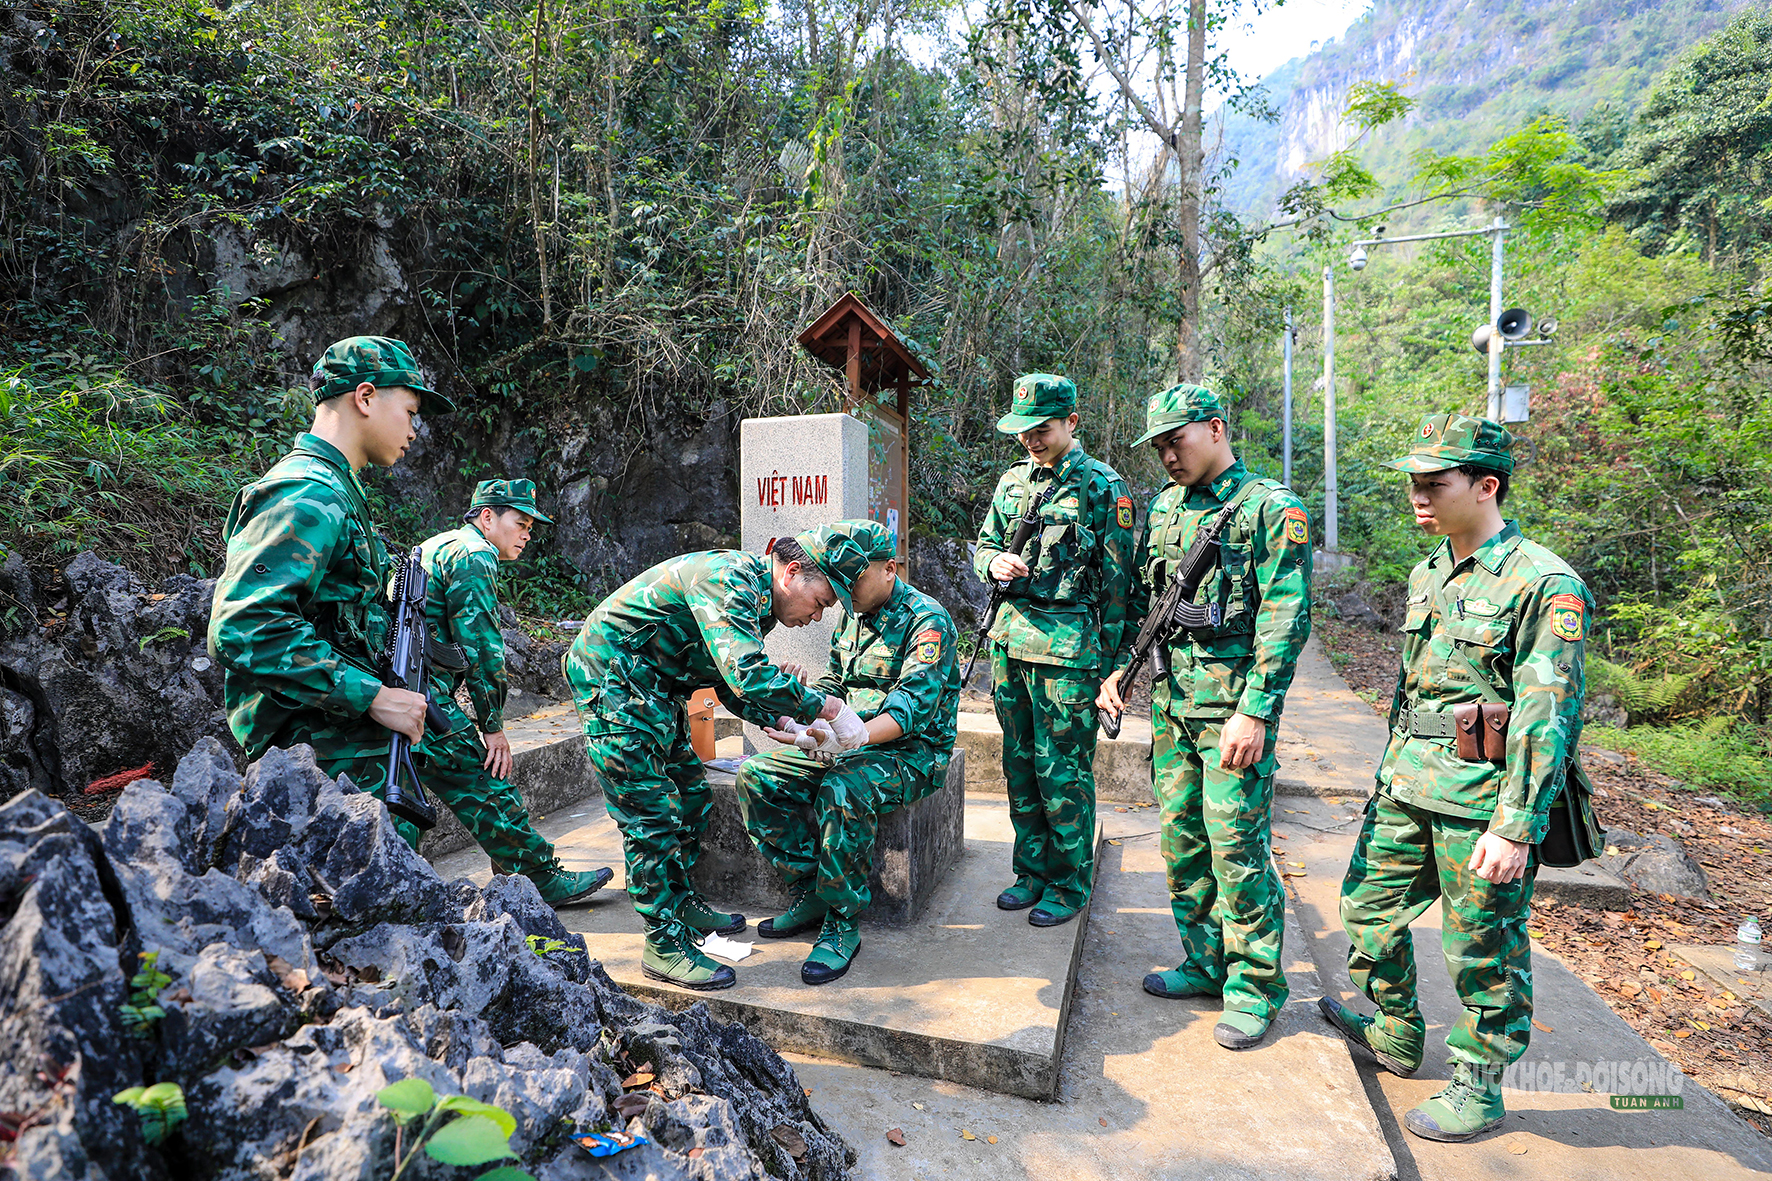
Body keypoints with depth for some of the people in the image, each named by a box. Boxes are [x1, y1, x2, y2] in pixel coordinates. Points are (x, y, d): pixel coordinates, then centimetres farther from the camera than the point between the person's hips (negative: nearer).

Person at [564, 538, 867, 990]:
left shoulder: (753, 596, 8)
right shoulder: (731, 579, -25)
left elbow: (732, 686, 13)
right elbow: (749, 677, -36)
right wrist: (828, 708, -27)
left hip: (650, 689, 10)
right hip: (614, 680, -10)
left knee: (692, 795, 16)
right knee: (652, 816, -7)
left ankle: (680, 902, 32)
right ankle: (665, 944, 4)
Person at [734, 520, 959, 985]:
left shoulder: (927, 620, -16)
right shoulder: (853, 615, 11)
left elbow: (910, 709, -27)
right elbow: (834, 684, 16)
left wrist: (839, 741, -40)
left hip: (911, 752, -8)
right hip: (848, 743, 8)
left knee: (841, 791, -37)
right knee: (756, 776, -8)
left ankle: (843, 924, -19)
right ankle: (810, 894, 1)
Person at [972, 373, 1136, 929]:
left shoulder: (1102, 487, -5)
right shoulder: (1011, 482, 13)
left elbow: (1116, 578, -5)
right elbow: (983, 545, 21)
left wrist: (1113, 660, -7)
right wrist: (994, 562, -5)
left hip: (1068, 643, -6)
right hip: (1010, 635, 6)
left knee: (1063, 769, 0)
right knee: (1020, 761, 13)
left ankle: (1071, 883, 17)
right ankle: (1032, 871, 28)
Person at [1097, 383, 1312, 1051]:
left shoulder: (1271, 508, -7)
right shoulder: (1164, 506, 13)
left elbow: (1286, 620, -12)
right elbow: (1140, 600, 19)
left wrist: (1255, 711, -18)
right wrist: (1120, 668, 8)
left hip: (1236, 701, -7)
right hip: (1173, 695, 7)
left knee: (1238, 845, -2)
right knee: (1180, 835, 12)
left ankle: (1254, 986, 16)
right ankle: (1205, 963, 29)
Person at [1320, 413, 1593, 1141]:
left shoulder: (1546, 586, -15)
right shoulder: (1427, 575, 9)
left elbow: (1547, 719, -18)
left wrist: (1515, 829, -20)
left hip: (1481, 797, -7)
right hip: (1409, 785, 8)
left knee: (1484, 952, 8)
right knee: (1368, 906, 16)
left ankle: (1478, 1091, 28)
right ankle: (1397, 1039, 38)